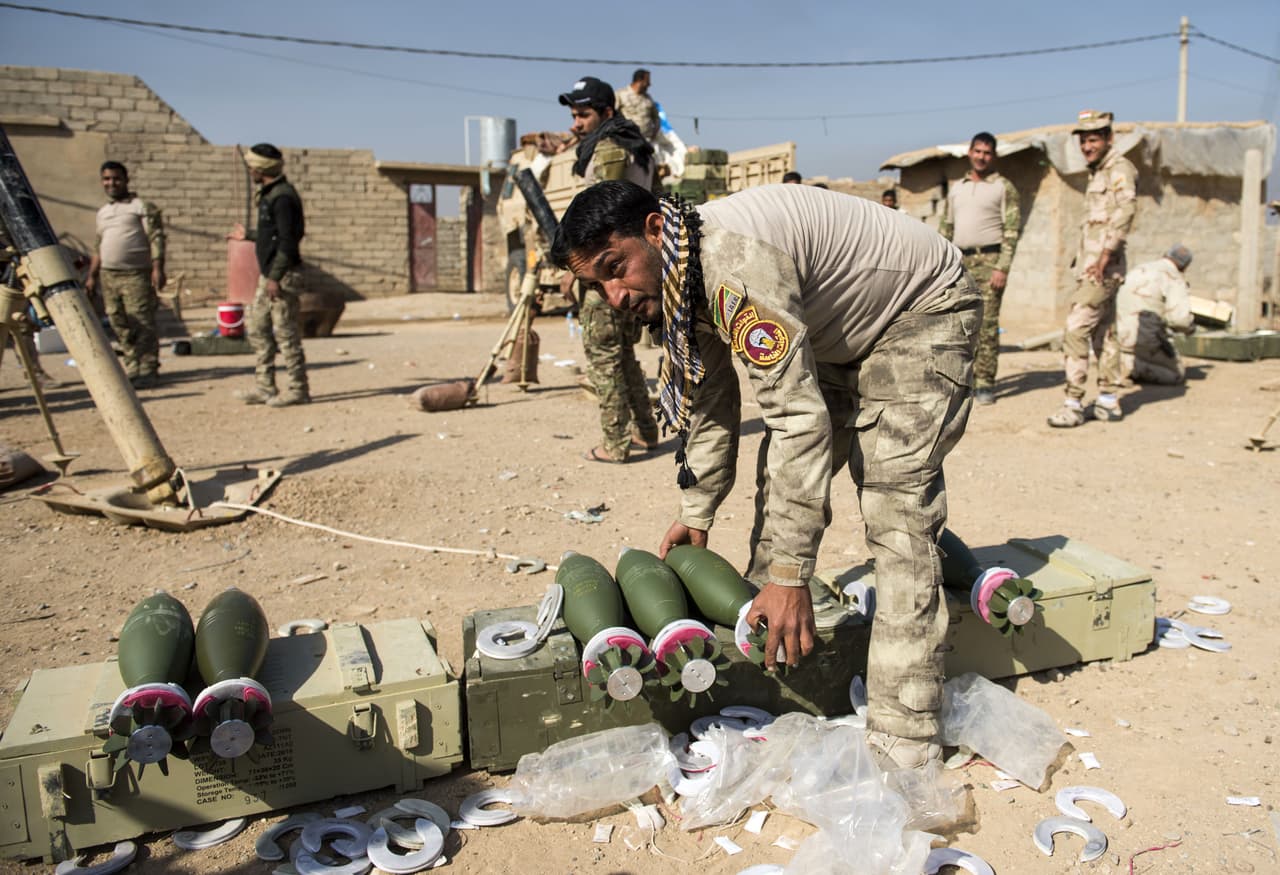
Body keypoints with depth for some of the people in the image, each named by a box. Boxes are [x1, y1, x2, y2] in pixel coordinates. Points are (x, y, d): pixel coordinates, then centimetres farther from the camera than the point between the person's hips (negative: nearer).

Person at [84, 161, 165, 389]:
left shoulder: (142, 206, 1)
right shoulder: (102, 212, 21)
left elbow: (156, 239, -7)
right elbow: (98, 247, 25)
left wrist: (157, 268, -17)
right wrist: (92, 276, 20)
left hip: (135, 275, -6)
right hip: (108, 276, 7)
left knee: (142, 325, -9)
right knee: (120, 326, 6)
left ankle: (148, 370, -6)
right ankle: (132, 370, 12)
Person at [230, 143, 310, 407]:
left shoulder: (282, 197, -15)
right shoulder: (269, 194, 16)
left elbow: (287, 240, -21)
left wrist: (275, 277, -23)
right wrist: (248, 235, 35)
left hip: (283, 275, -11)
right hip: (269, 275, 11)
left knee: (286, 332, -6)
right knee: (258, 329, 12)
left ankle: (298, 389, 2)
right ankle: (265, 388, 18)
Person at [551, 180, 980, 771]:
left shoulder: (737, 261, -36)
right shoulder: (683, 280, -5)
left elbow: (800, 417, -39)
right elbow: (710, 404, 8)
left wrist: (790, 574, -37)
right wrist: (696, 513, 12)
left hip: (922, 317, -9)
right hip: (839, 339, 10)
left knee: (895, 507, -20)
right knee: (778, 483, 8)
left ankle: (903, 741, -14)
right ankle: (766, 676, 21)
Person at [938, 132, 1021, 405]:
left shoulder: (1003, 187, 2)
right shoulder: (956, 189, 17)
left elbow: (1012, 230, -5)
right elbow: (945, 229, 18)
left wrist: (1003, 268, -14)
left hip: (989, 260, -5)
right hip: (960, 262, 5)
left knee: (987, 324, -7)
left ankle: (985, 384, -3)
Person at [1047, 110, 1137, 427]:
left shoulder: (1120, 169, -9)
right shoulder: (1096, 173, 19)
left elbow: (1126, 210, -22)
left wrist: (1106, 253, -29)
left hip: (1103, 268, -10)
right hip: (1090, 267, 10)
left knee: (1075, 330, -14)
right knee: (1103, 333, 13)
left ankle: (1074, 404, -13)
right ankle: (1109, 401, 20)